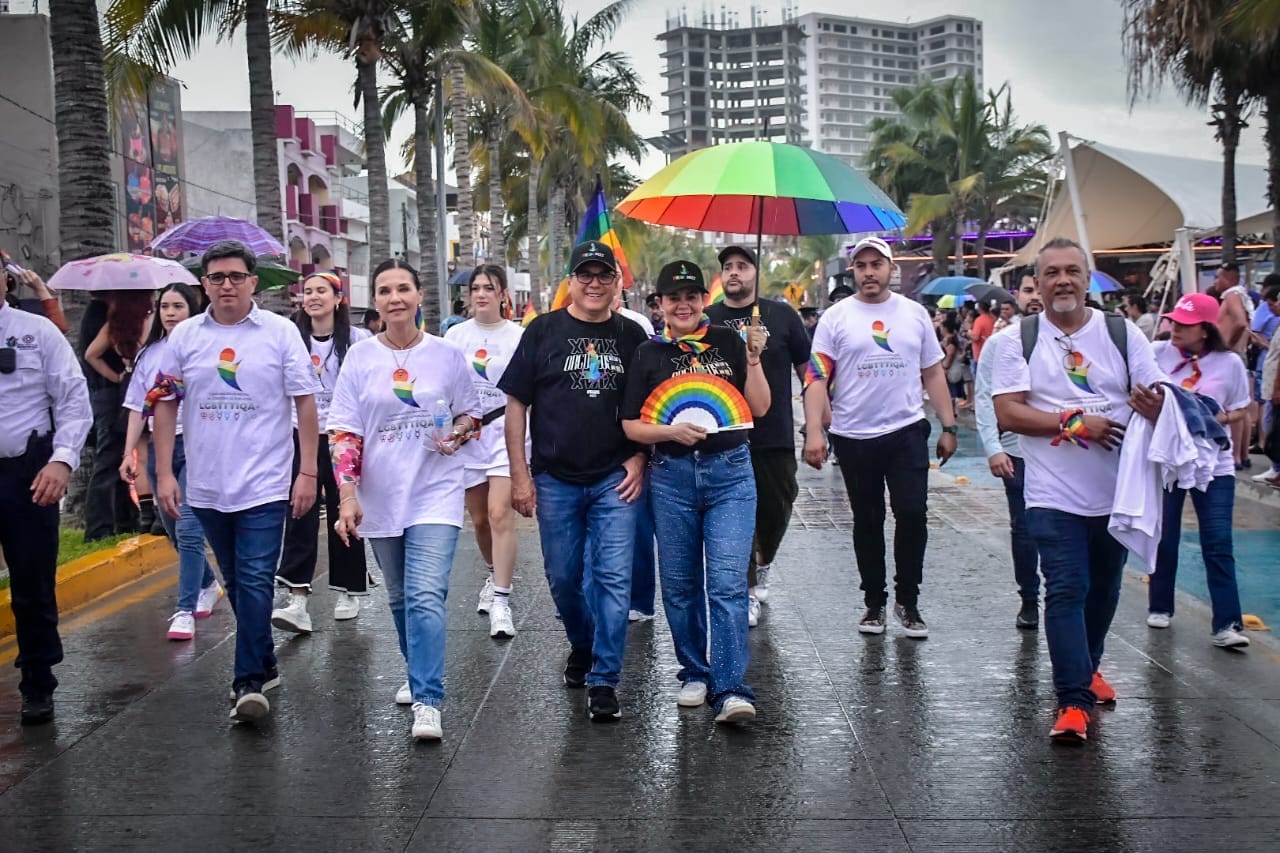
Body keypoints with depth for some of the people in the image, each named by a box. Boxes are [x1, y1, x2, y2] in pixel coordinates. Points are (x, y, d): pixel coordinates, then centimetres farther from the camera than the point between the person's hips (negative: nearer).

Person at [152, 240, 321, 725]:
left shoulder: (280, 333, -3)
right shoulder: (185, 336, 5)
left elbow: (305, 403, -2)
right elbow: (165, 405, 7)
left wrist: (308, 472, -6)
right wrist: (164, 474, 2)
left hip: (264, 484, -4)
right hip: (207, 486, 4)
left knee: (255, 583, -9)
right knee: (236, 583, 15)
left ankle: (248, 682, -3)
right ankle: (265, 666, 29)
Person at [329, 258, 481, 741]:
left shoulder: (447, 355, -1)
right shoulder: (360, 358, 0)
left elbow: (472, 413, 11)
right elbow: (344, 432, -2)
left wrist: (459, 432, -12)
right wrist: (347, 495, -10)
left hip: (435, 493, -2)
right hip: (380, 498, 3)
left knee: (426, 597, -15)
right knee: (400, 598, 16)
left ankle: (427, 701, -13)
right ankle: (419, 674, 38)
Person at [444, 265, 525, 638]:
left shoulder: (518, 336, -1)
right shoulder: (455, 335, 6)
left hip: (505, 429, -3)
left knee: (500, 512, -16)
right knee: (479, 518, 13)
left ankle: (501, 600, -13)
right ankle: (495, 576, 38)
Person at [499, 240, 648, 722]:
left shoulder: (631, 336, 6)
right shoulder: (544, 331, 1)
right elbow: (516, 405, 1)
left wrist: (639, 458, -2)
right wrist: (520, 475, -3)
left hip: (615, 481, 0)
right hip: (556, 480, 0)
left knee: (613, 578, -5)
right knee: (563, 578, 11)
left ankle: (604, 680, 4)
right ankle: (581, 646, 38)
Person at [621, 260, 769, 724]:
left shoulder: (729, 342, 5)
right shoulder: (648, 354, 6)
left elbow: (759, 407, 2)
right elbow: (631, 425, 5)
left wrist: (754, 357, -10)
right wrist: (672, 431, -13)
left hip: (730, 471, -1)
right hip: (671, 476, 2)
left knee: (727, 581, -9)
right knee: (680, 584, 8)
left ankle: (730, 690, -9)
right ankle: (694, 673, 25)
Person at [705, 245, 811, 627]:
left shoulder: (782, 316, 3)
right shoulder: (706, 320, 4)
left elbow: (808, 369, 6)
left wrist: (819, 422, 0)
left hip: (774, 437, 0)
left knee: (776, 509, 8)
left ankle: (763, 563, 38)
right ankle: (747, 591, 12)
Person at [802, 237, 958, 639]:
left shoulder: (915, 313, 6)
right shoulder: (836, 318, -1)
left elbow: (933, 373, 11)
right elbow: (817, 379, -5)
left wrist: (948, 426, 6)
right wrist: (814, 431, -15)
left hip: (907, 432, 1)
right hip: (854, 437, -1)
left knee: (912, 514, -6)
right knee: (867, 522, 10)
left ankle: (908, 601, 12)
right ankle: (874, 602, 24)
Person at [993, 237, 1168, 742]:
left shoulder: (1123, 334, 4)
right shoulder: (1019, 340, -1)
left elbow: (1158, 401, 1)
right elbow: (1008, 414, -9)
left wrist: (1155, 406, -23)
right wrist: (1074, 423, -18)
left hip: (1116, 492, 3)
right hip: (1055, 496, -3)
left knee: (1103, 590, 17)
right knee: (1066, 592, -10)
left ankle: (1086, 667, 39)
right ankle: (1074, 700, -6)